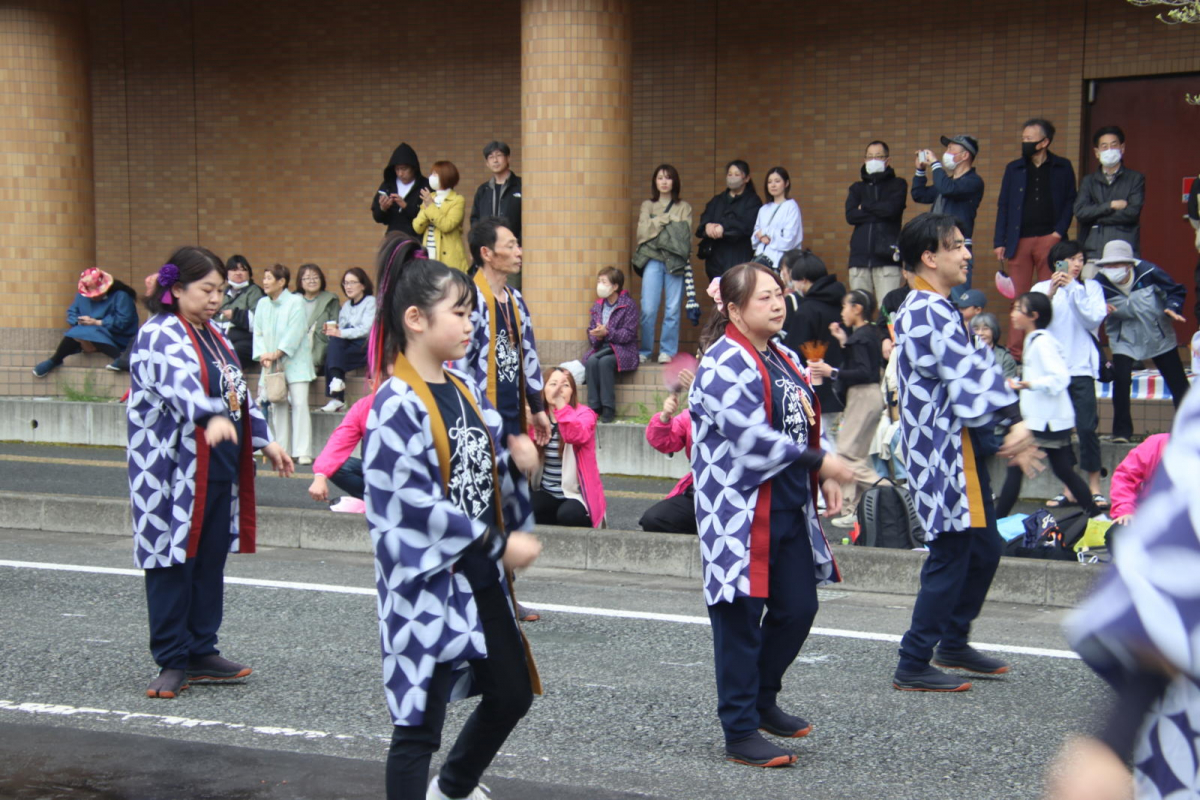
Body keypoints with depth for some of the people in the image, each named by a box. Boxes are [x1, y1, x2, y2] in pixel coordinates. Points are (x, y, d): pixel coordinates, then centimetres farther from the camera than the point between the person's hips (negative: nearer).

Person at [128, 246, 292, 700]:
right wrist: (212, 418, -49)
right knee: (174, 562, -2)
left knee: (211, 563, 12)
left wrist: (264, 441, 21)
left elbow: (239, 392, 25)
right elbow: (180, 384, -32)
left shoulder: (213, 337, 17)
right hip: (174, 472, -8)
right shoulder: (161, 335, -13)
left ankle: (202, 653, 21)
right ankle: (173, 661, 6)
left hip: (220, 472, 9)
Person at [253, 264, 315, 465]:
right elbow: (258, 333, 7)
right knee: (277, 405, 4)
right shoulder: (262, 304, 9)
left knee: (299, 403, -10)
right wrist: (263, 355, -9)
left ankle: (303, 452, -11)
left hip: (295, 361, -5)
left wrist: (276, 353, -15)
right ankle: (282, 450, 10)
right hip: (272, 363, 5)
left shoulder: (295, 302, -7)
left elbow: (294, 333, -12)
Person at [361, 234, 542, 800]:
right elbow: (412, 502, -22)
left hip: (480, 577, 9)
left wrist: (515, 457, -6)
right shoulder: (397, 405, -17)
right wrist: (499, 544, -18)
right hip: (428, 581, -9)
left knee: (512, 692, 20)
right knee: (419, 720, -2)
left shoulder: (465, 391, 9)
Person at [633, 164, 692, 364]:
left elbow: (685, 234, 2)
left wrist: (657, 223, -4)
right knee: (648, 309, -8)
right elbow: (643, 232, 3)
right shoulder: (647, 205, 18)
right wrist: (668, 219, -1)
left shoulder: (684, 208, 15)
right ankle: (644, 351, 0)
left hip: (675, 261, 0)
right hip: (652, 260, 0)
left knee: (673, 309, -4)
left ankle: (667, 351, 4)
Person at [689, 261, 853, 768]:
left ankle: (762, 701, 32)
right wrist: (819, 461, -19)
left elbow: (806, 425, 23)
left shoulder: (785, 360, 16)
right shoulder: (723, 365, -14)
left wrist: (824, 478, 9)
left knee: (798, 608, 12)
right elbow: (749, 437, -24)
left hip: (790, 511, 9)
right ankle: (740, 733, 7)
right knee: (741, 621, -2)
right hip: (741, 513, -9)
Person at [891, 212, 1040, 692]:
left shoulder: (933, 310, 16)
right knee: (950, 556, -5)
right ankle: (913, 666, 4)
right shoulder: (929, 314, -18)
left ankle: (953, 644, 30)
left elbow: (972, 370, 15)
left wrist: (1006, 430, 8)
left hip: (962, 451, 11)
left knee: (984, 547, 18)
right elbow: (969, 372, -26)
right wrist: (1013, 421, -30)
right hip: (943, 456, -11)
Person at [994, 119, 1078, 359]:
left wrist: (1059, 231, -6)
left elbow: (1070, 202, 8)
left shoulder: (1062, 168, 8)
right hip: (1019, 240, 2)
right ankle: (1015, 352, 2)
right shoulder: (1014, 168, 12)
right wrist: (1000, 242, 4)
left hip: (1049, 239, -1)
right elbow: (1003, 206, 11)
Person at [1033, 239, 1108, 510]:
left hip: (1081, 368, -1)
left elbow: (1094, 320, -7)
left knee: (1087, 428, -10)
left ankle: (1094, 487, -2)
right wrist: (1050, 293, -15)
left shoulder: (1091, 287, 8)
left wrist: (1073, 288, -10)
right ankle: (1069, 488, 11)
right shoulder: (1041, 288, 9)